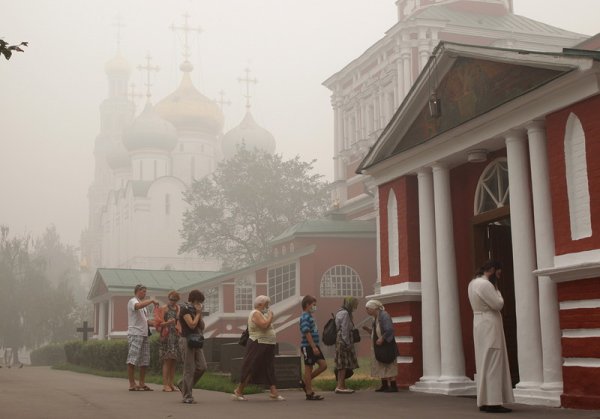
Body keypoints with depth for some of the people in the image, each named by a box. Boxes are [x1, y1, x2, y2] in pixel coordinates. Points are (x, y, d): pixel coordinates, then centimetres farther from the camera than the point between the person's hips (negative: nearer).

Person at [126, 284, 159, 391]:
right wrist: (152, 301, -22)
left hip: (144, 334, 9)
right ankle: (132, 385, -7)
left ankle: (142, 384, 11)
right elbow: (138, 306, -28)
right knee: (132, 360, -7)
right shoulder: (132, 301, -3)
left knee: (144, 361, 7)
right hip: (135, 334, -9)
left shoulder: (143, 304, 24)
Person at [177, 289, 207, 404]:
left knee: (202, 367, 4)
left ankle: (183, 385, 21)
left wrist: (200, 314, 0)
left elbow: (202, 327, 12)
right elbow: (192, 325, -19)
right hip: (187, 340, -8)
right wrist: (198, 313, -7)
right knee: (189, 368, -6)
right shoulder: (185, 309, -8)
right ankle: (187, 396, 0)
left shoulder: (195, 310, 16)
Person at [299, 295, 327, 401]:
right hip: (308, 346, -9)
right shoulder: (305, 317, -13)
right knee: (308, 368, -2)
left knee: (323, 365, 6)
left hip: (314, 346, 9)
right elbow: (307, 333, -20)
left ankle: (305, 382, 16)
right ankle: (309, 393, 4)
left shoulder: (310, 316, 17)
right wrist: (314, 347, -23)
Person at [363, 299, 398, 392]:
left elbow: (389, 330, -23)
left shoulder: (384, 315, -15)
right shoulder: (375, 318, 13)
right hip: (378, 346, 10)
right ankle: (384, 385, 20)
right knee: (381, 366, 13)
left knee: (389, 366, -7)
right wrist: (369, 329, 6)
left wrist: (382, 339, -25)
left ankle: (393, 386, -3)